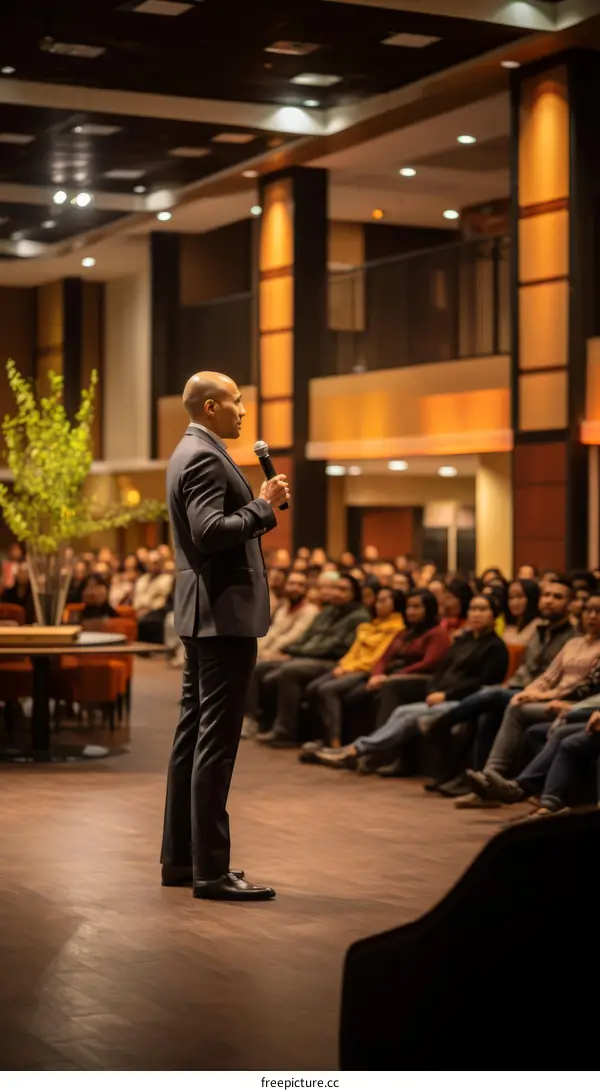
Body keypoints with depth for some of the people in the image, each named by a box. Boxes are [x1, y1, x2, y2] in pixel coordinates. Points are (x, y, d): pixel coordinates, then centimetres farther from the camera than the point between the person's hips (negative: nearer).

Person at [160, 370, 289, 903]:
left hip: (203, 615, 11)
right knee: (217, 742, -9)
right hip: (224, 613, -11)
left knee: (193, 734, 13)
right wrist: (263, 505, -16)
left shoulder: (194, 452, 18)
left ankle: (180, 858, 20)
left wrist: (260, 505, 14)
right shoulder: (205, 457, -15)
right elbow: (210, 532, -25)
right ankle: (211, 870, -7)